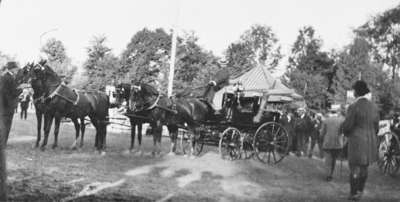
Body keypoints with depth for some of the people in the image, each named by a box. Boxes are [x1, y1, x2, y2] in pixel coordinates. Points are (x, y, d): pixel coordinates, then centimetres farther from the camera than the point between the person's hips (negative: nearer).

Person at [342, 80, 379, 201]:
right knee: (364, 167, 18)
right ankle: (360, 191, 28)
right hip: (370, 142, 6)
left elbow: (347, 126, -14)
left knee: (354, 169, 4)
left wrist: (346, 133, 9)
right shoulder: (374, 107, 4)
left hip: (356, 142, -6)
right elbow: (376, 127, 9)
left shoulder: (353, 107, -16)